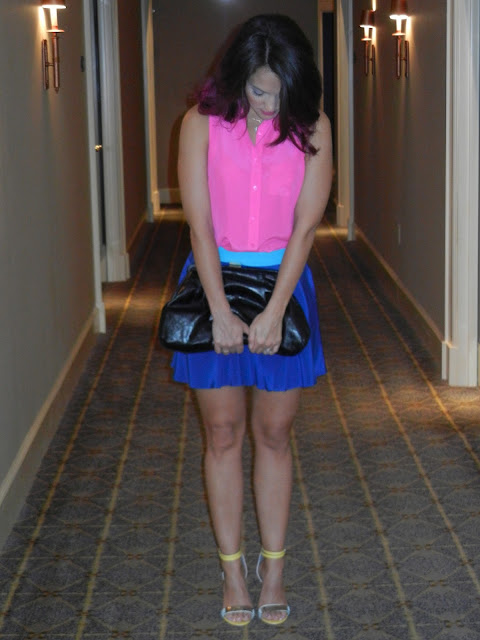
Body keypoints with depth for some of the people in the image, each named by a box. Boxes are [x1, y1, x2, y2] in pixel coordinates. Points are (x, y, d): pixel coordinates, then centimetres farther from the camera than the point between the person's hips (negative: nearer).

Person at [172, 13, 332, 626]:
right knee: (223, 434, 6)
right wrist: (221, 311, -17)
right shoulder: (202, 123, -7)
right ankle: (232, 567, 17)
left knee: (274, 434, 7)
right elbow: (200, 225, -10)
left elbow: (305, 226, -10)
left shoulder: (312, 127, -5)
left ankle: (273, 565, 20)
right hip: (214, 281, 0)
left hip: (283, 283, 0)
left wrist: (273, 312, -17)